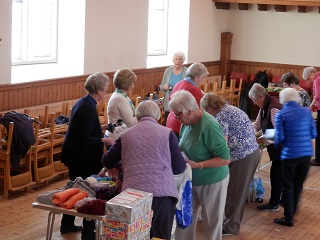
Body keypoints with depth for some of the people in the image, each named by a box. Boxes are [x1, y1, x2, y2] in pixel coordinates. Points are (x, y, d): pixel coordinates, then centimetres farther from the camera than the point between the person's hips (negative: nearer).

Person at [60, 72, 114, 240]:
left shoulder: (82, 102, 5)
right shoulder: (89, 108, -24)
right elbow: (83, 139, -25)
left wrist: (102, 128, 16)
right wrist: (104, 140, -22)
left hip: (74, 156, 10)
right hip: (83, 158, -10)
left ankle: (67, 225, 35)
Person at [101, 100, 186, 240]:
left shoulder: (126, 135, 13)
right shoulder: (167, 133, 5)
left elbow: (107, 161, 22)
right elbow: (179, 167, 6)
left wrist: (112, 168, 46)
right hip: (162, 193, -2)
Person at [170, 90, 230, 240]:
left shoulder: (209, 126, -26)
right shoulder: (187, 122, -4)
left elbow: (225, 159, -25)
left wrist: (197, 165, -29)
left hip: (211, 182, -7)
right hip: (191, 181, 7)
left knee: (212, 222, 11)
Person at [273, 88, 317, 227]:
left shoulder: (280, 115, -7)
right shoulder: (307, 112, 3)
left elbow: (280, 138, -10)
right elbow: (314, 134, 5)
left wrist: (276, 145, 11)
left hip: (290, 154, -4)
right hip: (306, 153, 4)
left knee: (288, 186, 8)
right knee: (298, 184, 20)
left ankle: (288, 219, 12)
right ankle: (292, 210, 38)